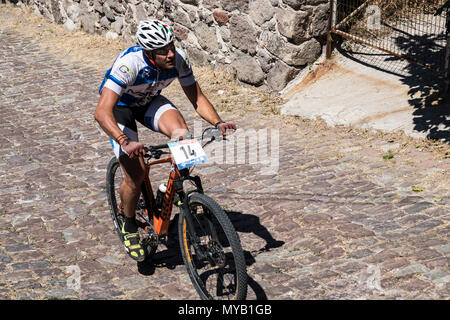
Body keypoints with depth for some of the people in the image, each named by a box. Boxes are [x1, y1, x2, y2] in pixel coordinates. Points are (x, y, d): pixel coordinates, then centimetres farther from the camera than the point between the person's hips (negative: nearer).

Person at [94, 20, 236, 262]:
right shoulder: (129, 63, -38)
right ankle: (129, 227, 11)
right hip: (119, 106, -3)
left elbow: (197, 98, -11)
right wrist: (125, 142, -57)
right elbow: (102, 112, -43)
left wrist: (218, 122, -28)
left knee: (181, 133, -30)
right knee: (135, 173, -15)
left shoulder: (178, 59, -24)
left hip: (149, 101, 3)